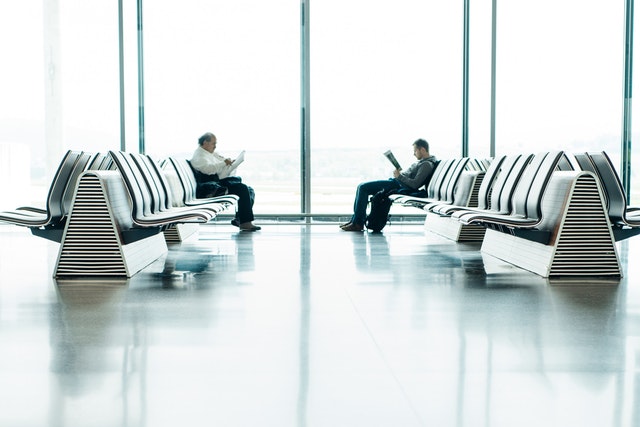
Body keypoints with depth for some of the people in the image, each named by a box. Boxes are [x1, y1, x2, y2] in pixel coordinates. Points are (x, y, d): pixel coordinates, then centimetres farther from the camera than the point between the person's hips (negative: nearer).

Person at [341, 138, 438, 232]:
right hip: (395, 181, 11)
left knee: (363, 187, -16)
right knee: (362, 187, 7)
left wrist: (399, 176, -15)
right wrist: (399, 173, 9)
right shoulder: (421, 161, 19)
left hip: (400, 186, -11)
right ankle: (355, 219, 6)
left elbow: (415, 184, -23)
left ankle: (358, 223, -14)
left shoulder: (427, 164, -13)